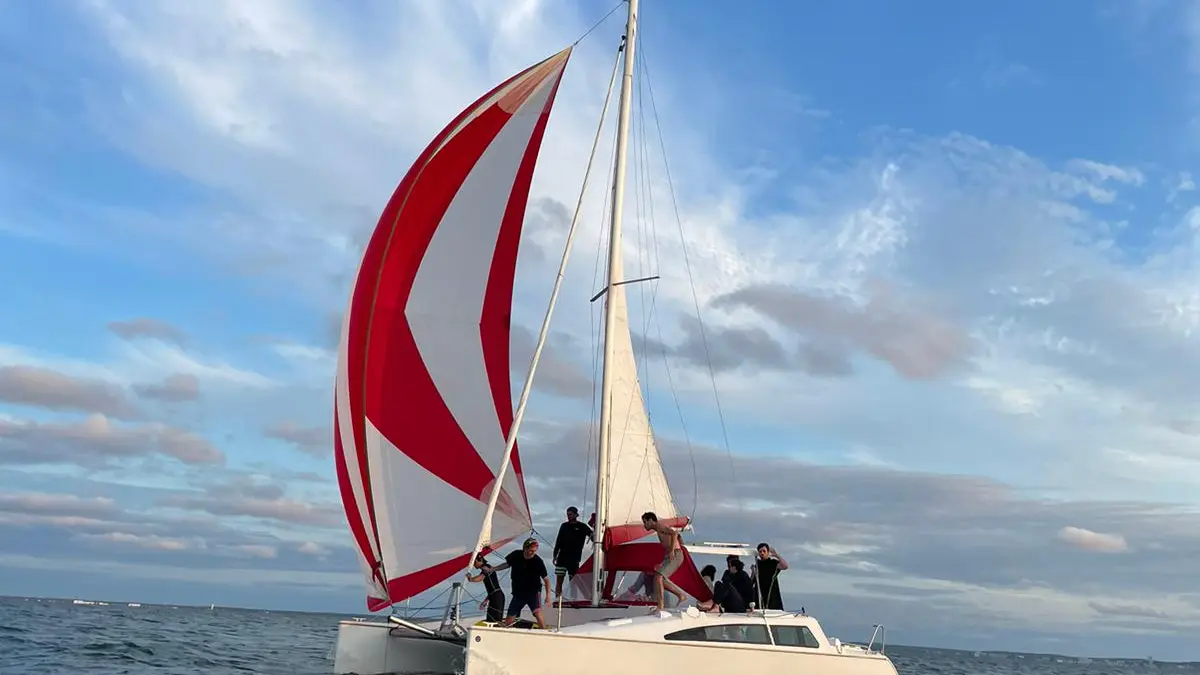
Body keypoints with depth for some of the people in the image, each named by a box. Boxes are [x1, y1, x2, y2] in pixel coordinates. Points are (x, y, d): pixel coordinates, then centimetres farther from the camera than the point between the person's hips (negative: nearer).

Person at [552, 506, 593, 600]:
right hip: (562, 557, 2)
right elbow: (558, 541, 13)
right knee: (559, 580, -3)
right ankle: (557, 599, -4)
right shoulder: (564, 526, 11)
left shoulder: (582, 527, 2)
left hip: (574, 558, -2)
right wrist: (555, 555, 11)